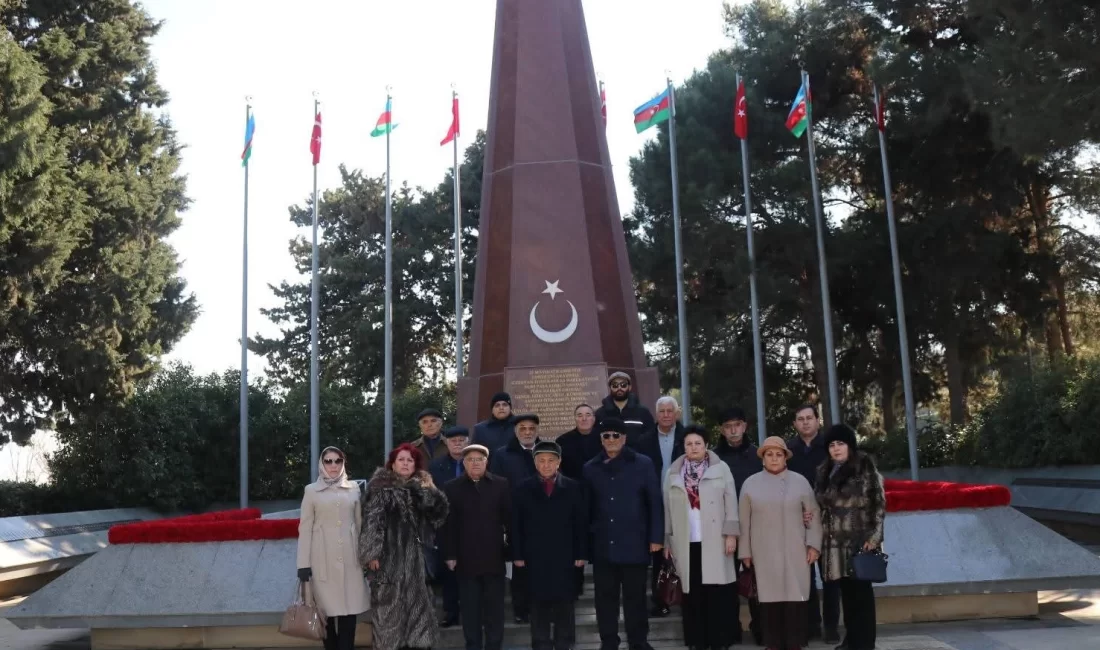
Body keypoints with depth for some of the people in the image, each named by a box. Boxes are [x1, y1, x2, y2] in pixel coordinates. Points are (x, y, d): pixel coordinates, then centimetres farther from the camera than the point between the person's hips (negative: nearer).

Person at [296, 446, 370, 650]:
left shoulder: (353, 489, 10)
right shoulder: (312, 490, 5)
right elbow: (305, 528, 2)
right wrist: (303, 563, -4)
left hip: (349, 558, 2)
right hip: (323, 559, -1)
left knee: (350, 607, -2)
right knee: (327, 608, 0)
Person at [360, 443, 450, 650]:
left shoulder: (420, 489, 12)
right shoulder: (381, 488, -3)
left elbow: (439, 514, 3)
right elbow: (371, 521, -10)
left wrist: (430, 489, -4)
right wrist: (372, 552, -17)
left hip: (414, 557, 5)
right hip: (389, 556, -5)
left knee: (415, 603, 7)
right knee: (389, 604, 0)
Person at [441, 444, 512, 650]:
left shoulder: (501, 485, 3)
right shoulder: (452, 488, 3)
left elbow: (510, 519, 2)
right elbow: (448, 525, 1)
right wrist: (450, 555, -4)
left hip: (494, 557, 0)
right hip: (466, 559, 0)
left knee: (495, 608, 7)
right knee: (470, 610, 7)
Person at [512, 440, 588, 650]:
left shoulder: (573, 487, 3)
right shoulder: (524, 488, 3)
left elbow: (581, 523, 2)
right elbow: (516, 524, 2)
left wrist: (581, 554, -3)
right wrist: (517, 555, -4)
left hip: (565, 557, 0)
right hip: (535, 557, 0)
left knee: (564, 604, 6)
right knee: (539, 604, 5)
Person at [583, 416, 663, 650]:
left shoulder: (643, 464, 0)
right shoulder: (591, 468, 8)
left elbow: (655, 502, -1)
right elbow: (587, 506, 9)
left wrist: (656, 537, -6)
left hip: (634, 544, -2)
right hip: (602, 546, 3)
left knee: (635, 598, 7)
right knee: (605, 598, 9)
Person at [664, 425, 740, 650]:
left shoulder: (721, 469, 3)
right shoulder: (673, 473, 9)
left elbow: (730, 503, 0)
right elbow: (667, 508, 8)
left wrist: (731, 534, -7)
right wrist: (667, 540, 6)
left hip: (714, 541, -1)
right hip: (686, 543, 2)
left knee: (717, 593, 0)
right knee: (692, 594, 4)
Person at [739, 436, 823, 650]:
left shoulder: (799, 481, 4)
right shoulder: (751, 483, 4)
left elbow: (814, 514, 6)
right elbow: (744, 520, 6)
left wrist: (814, 544, 0)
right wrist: (745, 552, 5)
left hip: (794, 552, 0)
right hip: (764, 553, 0)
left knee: (795, 597, -2)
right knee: (770, 598, 0)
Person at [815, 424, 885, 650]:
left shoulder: (866, 468, -3)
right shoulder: (825, 473, 13)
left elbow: (879, 504, -6)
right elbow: (820, 505, 20)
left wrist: (874, 536, -12)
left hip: (859, 540, -5)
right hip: (834, 542, 5)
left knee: (860, 591, 0)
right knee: (846, 592, 10)